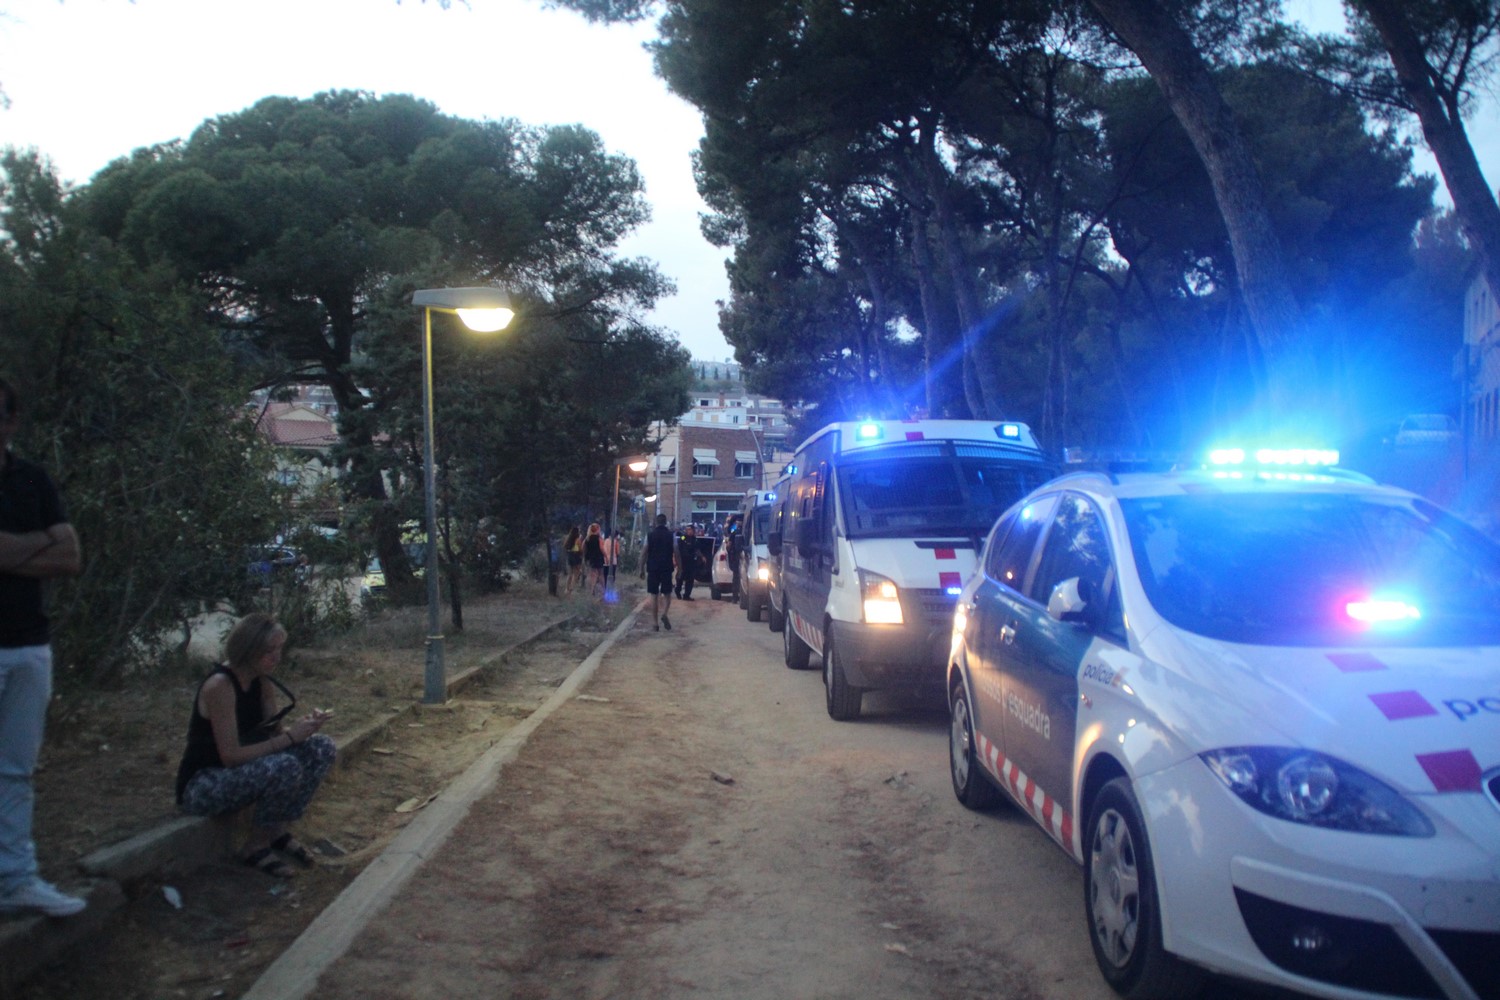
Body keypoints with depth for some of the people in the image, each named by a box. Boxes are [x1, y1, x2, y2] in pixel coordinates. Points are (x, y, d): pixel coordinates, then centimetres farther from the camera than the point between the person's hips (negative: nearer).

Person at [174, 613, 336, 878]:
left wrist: (303, 724, -18)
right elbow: (231, 755, -28)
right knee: (285, 766, -32)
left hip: (241, 771, 8)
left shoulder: (262, 680, -1)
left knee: (322, 748, -3)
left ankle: (278, 830, 4)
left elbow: (273, 732, 3)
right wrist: (290, 737, -27)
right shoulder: (219, 685, -26)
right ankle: (256, 846, -9)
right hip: (201, 786, -8)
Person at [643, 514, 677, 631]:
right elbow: (676, 553, -3)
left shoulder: (650, 535, 0)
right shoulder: (671, 535, -1)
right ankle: (664, 614, -16)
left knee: (654, 595, 5)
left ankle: (655, 624, 3)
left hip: (653, 568, 1)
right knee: (667, 594, 10)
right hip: (667, 568, -1)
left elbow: (645, 552, -1)